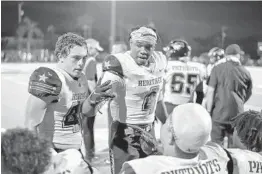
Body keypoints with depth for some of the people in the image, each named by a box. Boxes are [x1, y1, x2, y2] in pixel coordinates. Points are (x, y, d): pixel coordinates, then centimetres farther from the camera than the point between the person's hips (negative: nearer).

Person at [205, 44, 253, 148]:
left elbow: (210, 91, -7)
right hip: (237, 114, 2)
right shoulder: (245, 73, 1)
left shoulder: (217, 69, -5)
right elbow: (248, 94, 12)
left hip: (219, 113, -2)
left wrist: (208, 112, 0)